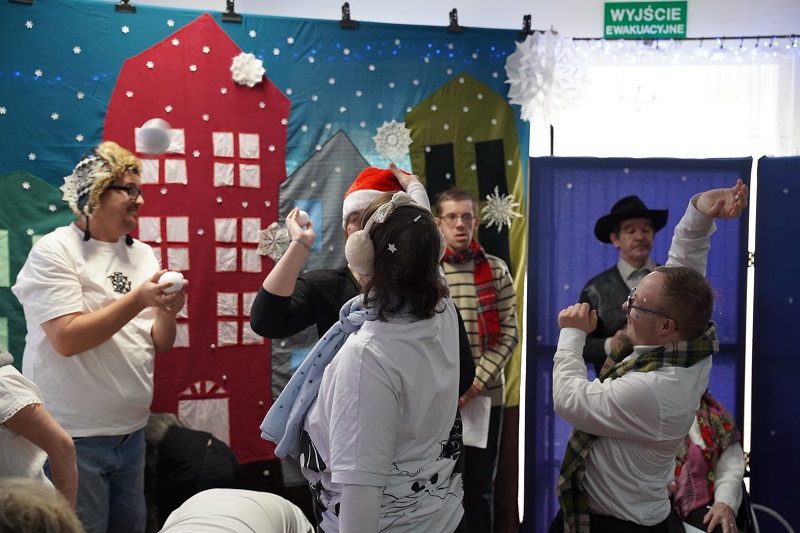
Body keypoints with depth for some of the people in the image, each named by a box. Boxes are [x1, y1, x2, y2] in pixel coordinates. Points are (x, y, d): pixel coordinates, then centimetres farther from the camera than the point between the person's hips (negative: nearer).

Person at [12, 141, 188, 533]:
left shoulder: (142, 254, 8)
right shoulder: (54, 251, -10)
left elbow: (159, 344, 9)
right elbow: (67, 339, -20)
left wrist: (167, 313, -11)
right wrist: (138, 299, -21)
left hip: (131, 432, 6)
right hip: (72, 439, -6)